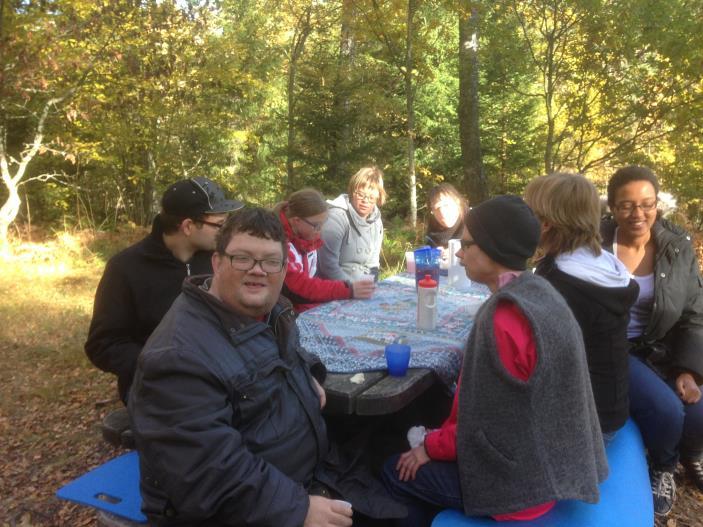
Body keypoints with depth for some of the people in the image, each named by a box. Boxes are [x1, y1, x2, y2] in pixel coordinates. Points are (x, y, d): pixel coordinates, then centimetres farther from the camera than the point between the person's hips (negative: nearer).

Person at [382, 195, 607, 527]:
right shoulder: (537, 291, -1)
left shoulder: (504, 317, -29)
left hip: (519, 476, -8)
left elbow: (490, 425, -23)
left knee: (397, 471, 8)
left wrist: (431, 446, -6)